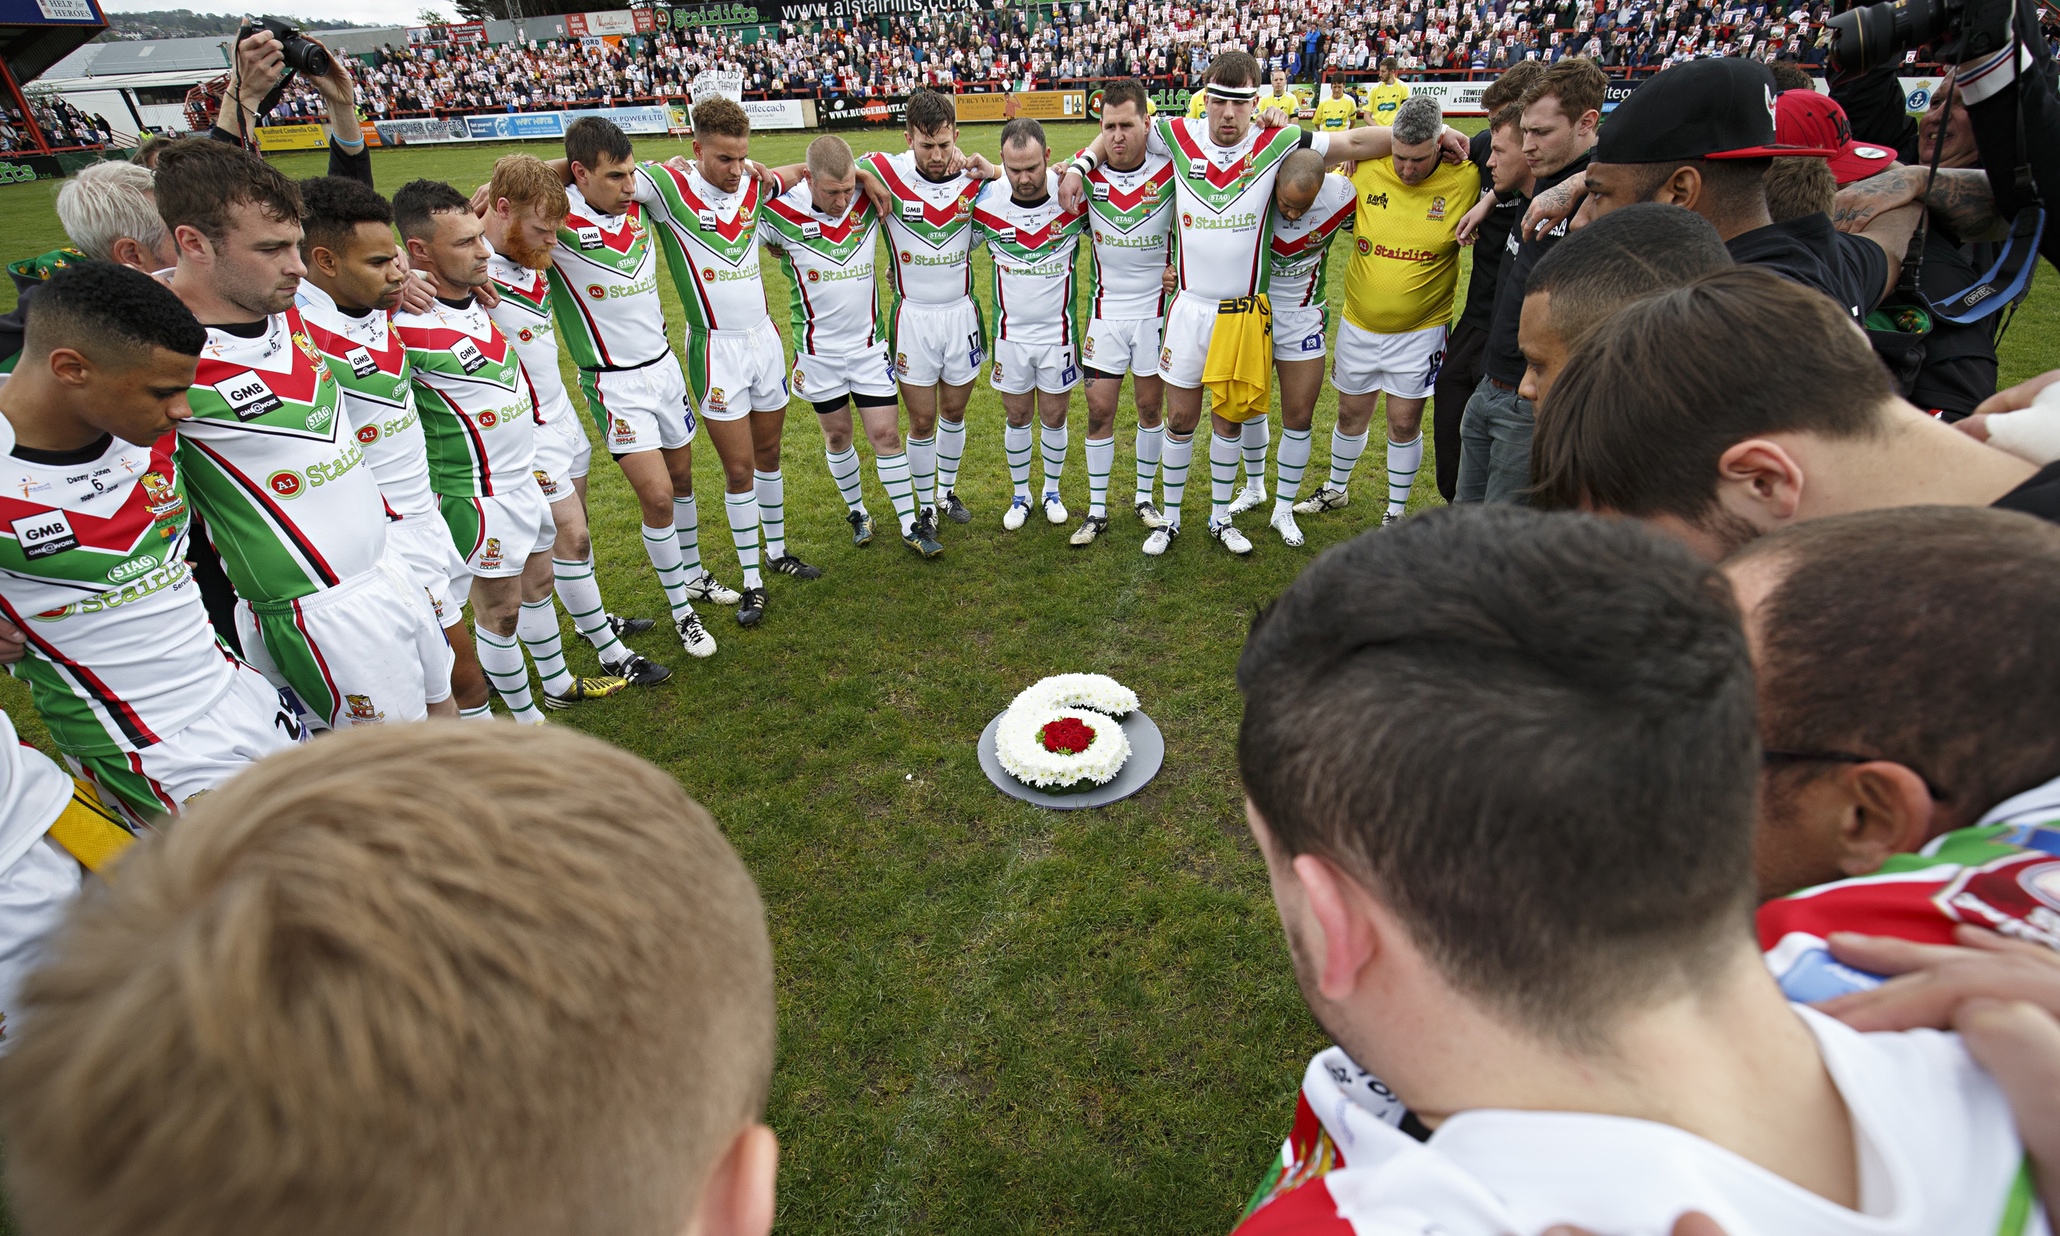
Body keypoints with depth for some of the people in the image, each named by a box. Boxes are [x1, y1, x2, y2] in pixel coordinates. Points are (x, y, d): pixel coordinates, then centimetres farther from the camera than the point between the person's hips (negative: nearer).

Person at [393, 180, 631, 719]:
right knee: (500, 609, 6)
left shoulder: (477, 290, -1)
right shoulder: (407, 324, -25)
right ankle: (526, 720, 24)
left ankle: (559, 685, 42)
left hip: (525, 476, 9)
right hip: (481, 494, -9)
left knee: (537, 583, 22)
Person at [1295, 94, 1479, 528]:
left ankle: (1396, 512, 25)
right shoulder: (1366, 171, -9)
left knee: (1404, 423, 5)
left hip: (1420, 330, -2)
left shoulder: (1465, 181, -13)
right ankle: (1336, 490, 40)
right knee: (1350, 414, 16)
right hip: (1359, 325, 2)